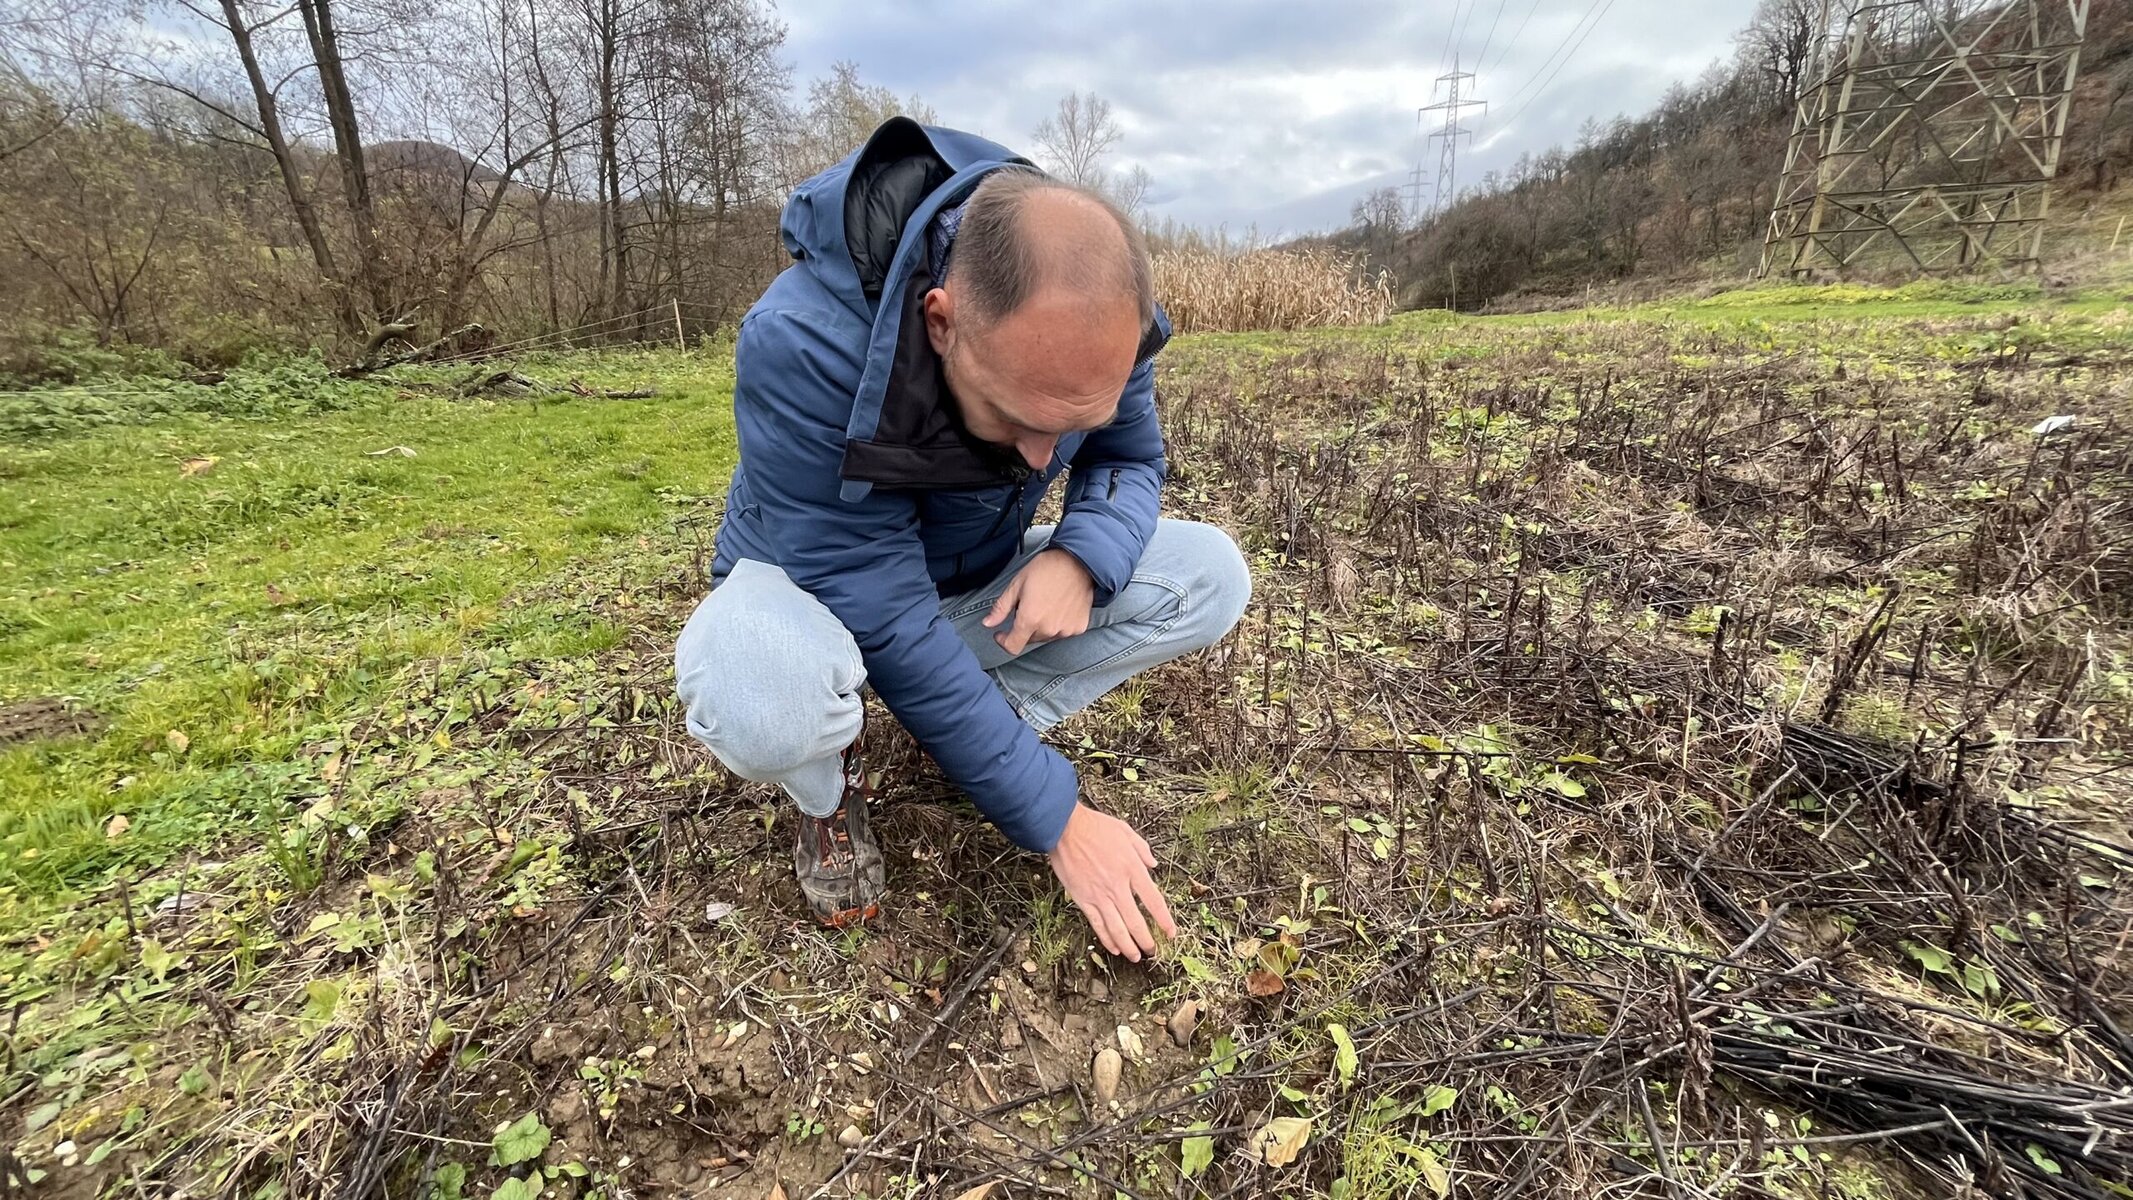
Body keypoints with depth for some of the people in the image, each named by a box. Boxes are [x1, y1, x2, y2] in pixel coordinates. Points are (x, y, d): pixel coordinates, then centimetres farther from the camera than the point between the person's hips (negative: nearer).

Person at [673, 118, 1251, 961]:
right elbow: (887, 625, -34)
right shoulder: (800, 345, -36)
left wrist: (1082, 555, -29)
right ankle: (827, 790, -3)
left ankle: (982, 725, -1)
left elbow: (1132, 460, -3)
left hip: (980, 585, 5)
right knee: (762, 699, -41)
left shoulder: (1095, 322, -21)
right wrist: (1058, 821, -29)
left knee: (1211, 576, -13)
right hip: (818, 594, -4)